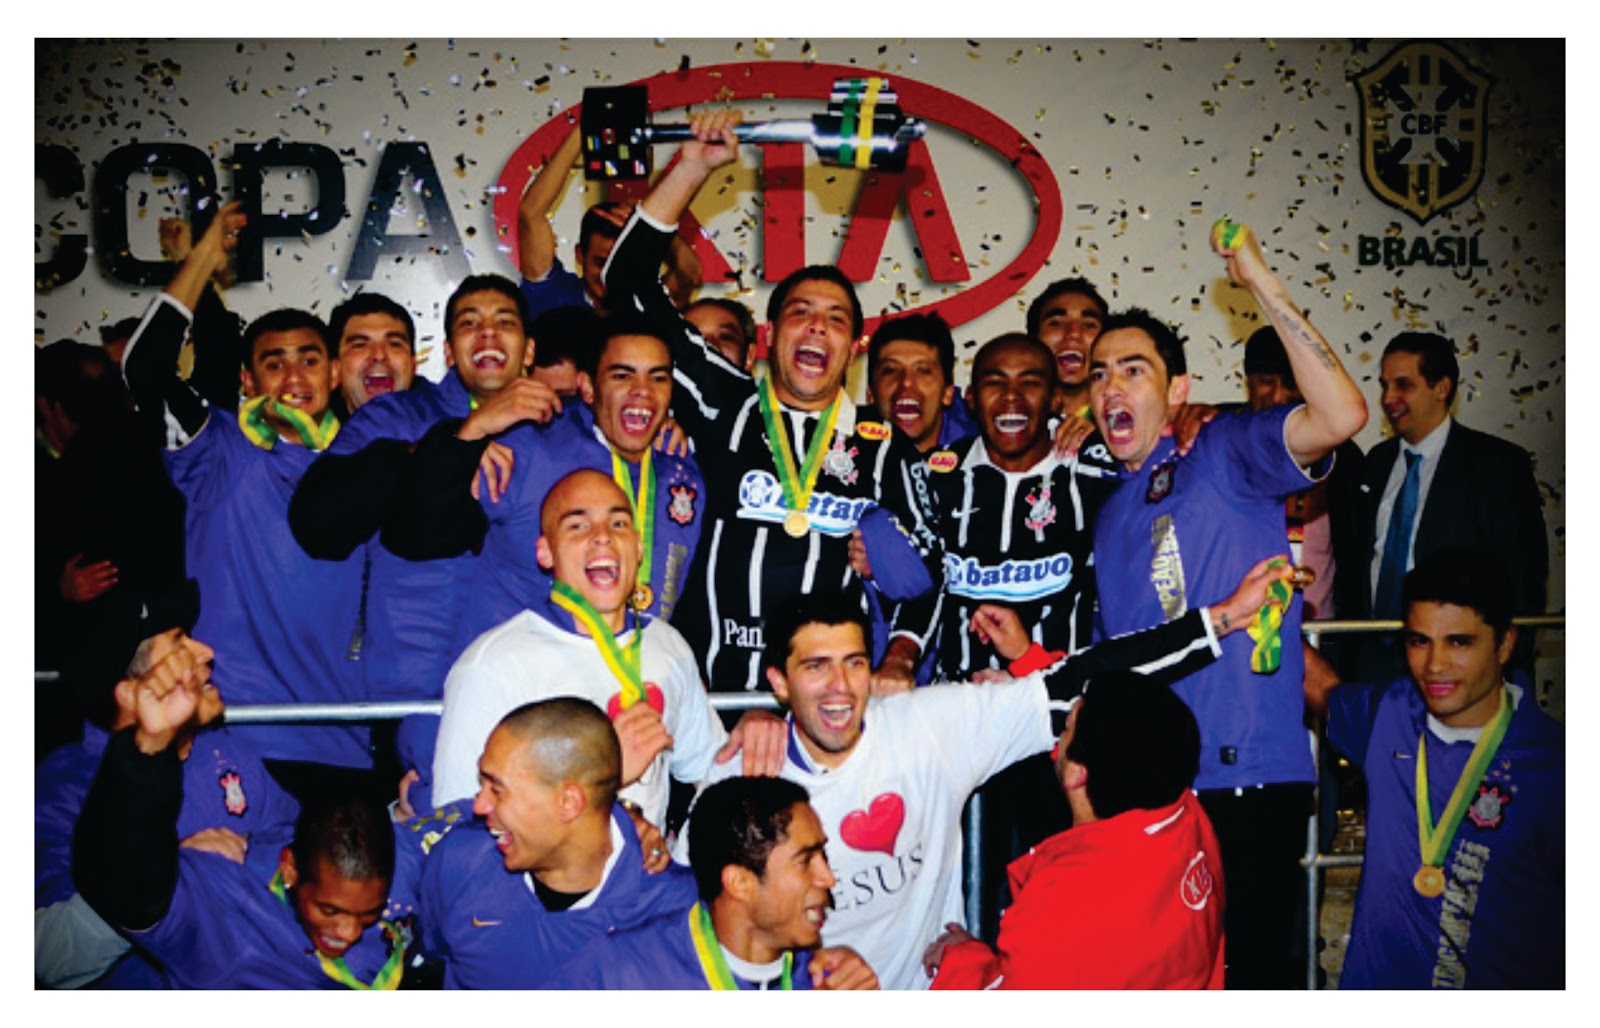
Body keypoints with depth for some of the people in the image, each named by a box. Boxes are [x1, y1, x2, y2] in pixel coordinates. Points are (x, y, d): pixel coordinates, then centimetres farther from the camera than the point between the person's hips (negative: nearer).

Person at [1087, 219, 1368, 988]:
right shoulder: (1107, 516, 17)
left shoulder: (1226, 455, 0)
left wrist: (1260, 280, -16)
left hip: (1249, 782, -5)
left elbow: (1342, 413, -20)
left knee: (1253, 968, -1)